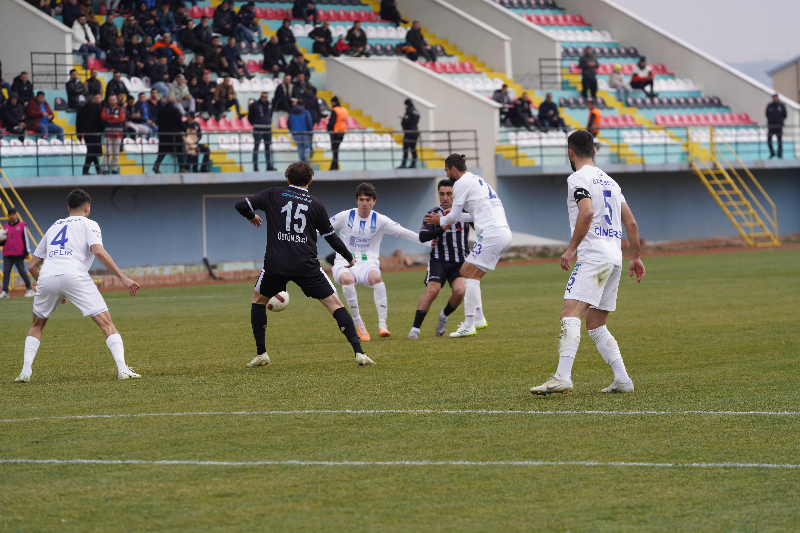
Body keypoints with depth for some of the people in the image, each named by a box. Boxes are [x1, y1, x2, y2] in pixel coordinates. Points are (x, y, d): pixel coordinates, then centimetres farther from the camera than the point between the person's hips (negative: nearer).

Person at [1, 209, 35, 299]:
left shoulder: (22, 225, 3)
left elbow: (26, 239, 1)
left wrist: (27, 252, -5)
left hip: (18, 254, -4)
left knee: (22, 271, -3)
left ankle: (29, 289, 8)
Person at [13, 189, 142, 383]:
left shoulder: (54, 227, 31)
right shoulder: (88, 224, 17)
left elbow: (32, 266, 30)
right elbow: (98, 252, -5)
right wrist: (123, 278, -6)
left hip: (46, 277, 4)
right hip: (74, 276, -4)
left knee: (37, 325, 26)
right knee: (107, 323, 0)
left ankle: (25, 371, 14)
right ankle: (122, 369, -14)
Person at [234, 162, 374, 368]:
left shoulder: (273, 195, 7)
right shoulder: (316, 205, 9)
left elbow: (241, 206, 3)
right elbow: (331, 237, 15)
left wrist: (252, 216, 26)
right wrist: (349, 258, 30)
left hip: (276, 264, 0)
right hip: (307, 265, 0)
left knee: (258, 300, 25)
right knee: (334, 303, 5)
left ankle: (261, 354, 19)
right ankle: (359, 352, -7)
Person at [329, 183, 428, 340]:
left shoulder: (380, 220, 3)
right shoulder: (345, 217, 1)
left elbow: (403, 232, -1)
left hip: (368, 264, 0)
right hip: (344, 263, 0)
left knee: (377, 278, -36)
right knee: (347, 280, -36)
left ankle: (382, 325, -33)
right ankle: (358, 325, -22)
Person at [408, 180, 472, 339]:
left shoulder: (464, 211, 4)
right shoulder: (433, 213, 0)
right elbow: (422, 236, -11)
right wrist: (442, 228, -26)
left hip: (460, 261, 1)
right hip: (439, 261, -1)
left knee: (460, 290, -22)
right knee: (432, 290, -22)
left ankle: (444, 315, 10)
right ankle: (415, 329, -19)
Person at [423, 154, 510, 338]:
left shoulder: (462, 183, -3)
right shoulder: (477, 180, 25)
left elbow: (454, 216, 0)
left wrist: (440, 220, 20)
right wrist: (454, 216, 31)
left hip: (492, 233, -9)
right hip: (504, 232, 9)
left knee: (471, 276, -8)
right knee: (468, 273, 14)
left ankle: (468, 326, -13)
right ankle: (478, 319, 13)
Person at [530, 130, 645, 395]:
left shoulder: (578, 179, -2)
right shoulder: (609, 181, 23)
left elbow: (587, 213, -20)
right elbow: (631, 223, 22)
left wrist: (571, 248, -15)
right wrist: (636, 257, 30)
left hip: (593, 257, -9)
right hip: (614, 258, 9)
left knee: (570, 314, -19)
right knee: (595, 325, 15)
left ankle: (563, 377, -34)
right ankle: (622, 380, 9)